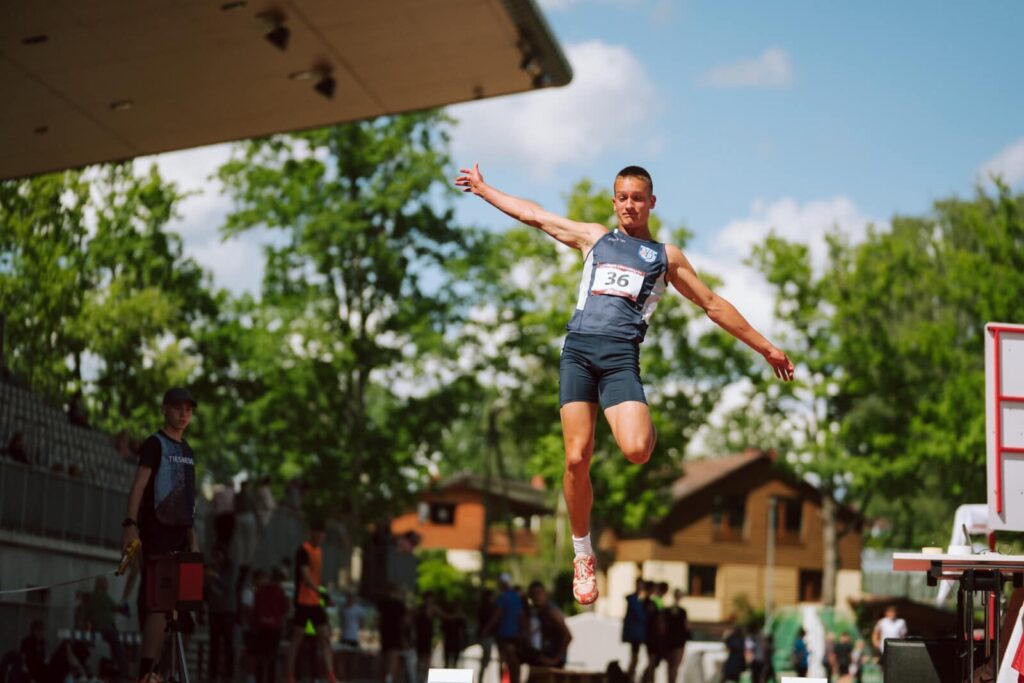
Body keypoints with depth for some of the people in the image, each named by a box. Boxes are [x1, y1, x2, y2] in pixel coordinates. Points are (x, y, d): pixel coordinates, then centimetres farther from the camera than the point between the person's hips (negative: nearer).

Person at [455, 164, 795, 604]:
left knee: (636, 451, -26)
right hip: (577, 349, 1)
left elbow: (713, 304, 20)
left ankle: (645, 429, 13)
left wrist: (765, 348, 19)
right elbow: (531, 214, 27)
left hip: (620, 355, -1)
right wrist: (482, 188, 30)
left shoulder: (666, 256, 18)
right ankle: (583, 556, 10)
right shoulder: (594, 238, 21)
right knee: (576, 459, -7)